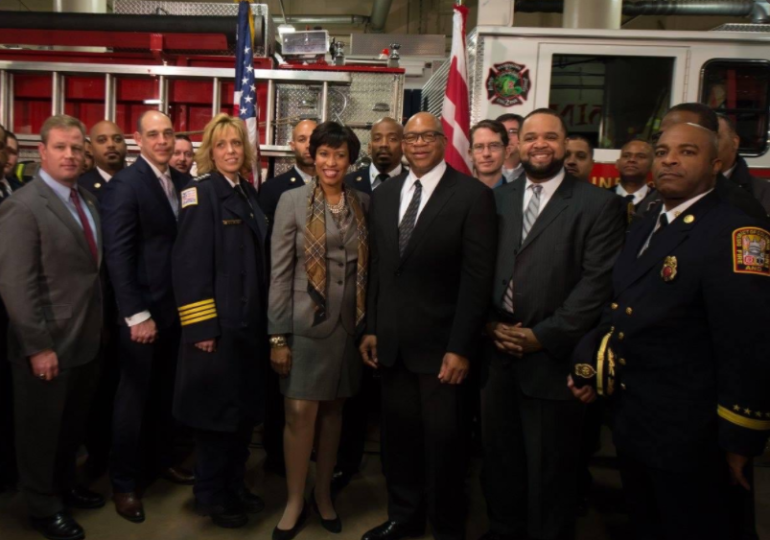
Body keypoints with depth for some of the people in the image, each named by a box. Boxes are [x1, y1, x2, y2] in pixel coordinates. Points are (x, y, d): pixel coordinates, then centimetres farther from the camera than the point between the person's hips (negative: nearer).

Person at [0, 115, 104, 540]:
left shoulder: (86, 200, 8)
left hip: (86, 339, 7)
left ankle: (65, 487, 44)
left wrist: (98, 325, 8)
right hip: (49, 345, -7)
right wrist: (39, 347, -20)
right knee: (42, 430, 13)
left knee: (72, 425, 23)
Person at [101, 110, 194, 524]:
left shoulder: (181, 182, 6)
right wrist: (136, 315, -19)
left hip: (178, 305, 6)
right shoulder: (124, 184, -12)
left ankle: (161, 459, 37)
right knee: (134, 395, 7)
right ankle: (124, 482, 23)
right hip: (144, 309, -6)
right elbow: (117, 256, -17)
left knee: (166, 391, 18)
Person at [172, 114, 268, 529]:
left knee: (244, 406, 15)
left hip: (249, 320, 7)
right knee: (217, 408, 4)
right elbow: (189, 264, -16)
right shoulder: (201, 192, -10)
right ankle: (211, 495, 23)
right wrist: (201, 326, -20)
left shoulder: (247, 192, 11)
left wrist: (263, 316, 11)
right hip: (217, 322, -7)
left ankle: (235, 486, 32)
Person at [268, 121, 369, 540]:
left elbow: (368, 267, 8)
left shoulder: (363, 203, 6)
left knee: (333, 409, 12)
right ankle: (294, 502, 19)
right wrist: (277, 336, -9)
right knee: (300, 412, -1)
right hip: (305, 322, -3)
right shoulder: (292, 201, -3)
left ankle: (323, 494, 30)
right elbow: (279, 273, -6)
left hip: (349, 323, 3)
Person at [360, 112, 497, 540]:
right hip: (392, 343, 5)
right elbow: (377, 267, 12)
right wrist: (371, 328, 9)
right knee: (399, 434, 14)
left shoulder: (472, 195, -7)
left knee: (444, 441, 7)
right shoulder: (384, 194, 10)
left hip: (441, 344, -4)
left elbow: (477, 278, -11)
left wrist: (461, 348, -14)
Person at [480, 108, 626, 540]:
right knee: (499, 459, 17)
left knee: (549, 470, 10)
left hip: (552, 360, -4)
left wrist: (544, 336, -14)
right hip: (498, 354, 5)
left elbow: (597, 283, -11)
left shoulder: (599, 205, -4)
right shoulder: (499, 199, 11)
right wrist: (489, 323, -3)